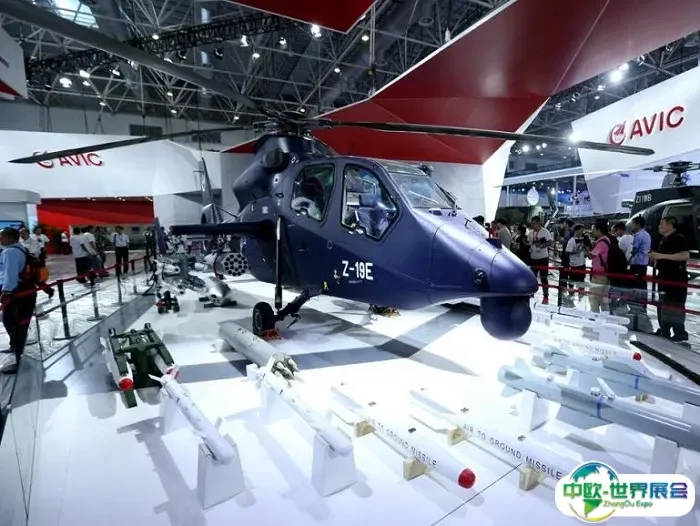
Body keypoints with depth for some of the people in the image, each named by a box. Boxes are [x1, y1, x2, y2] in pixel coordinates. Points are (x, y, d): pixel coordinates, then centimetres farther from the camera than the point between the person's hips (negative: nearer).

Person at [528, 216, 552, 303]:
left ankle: (546, 297, 7)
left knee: (544, 278, -1)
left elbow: (550, 243, -18)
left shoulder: (545, 231, -11)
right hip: (533, 257, 6)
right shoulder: (531, 232, 6)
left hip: (543, 257, -6)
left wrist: (542, 245, -33)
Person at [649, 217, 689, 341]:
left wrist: (662, 256, -25)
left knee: (675, 307, -7)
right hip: (664, 278, 10)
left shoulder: (678, 238, -11)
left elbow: (686, 255, -24)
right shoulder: (664, 240, 16)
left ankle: (680, 334, 0)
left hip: (677, 279, -10)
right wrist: (655, 258, 9)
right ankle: (664, 332, 21)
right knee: (663, 306, 13)